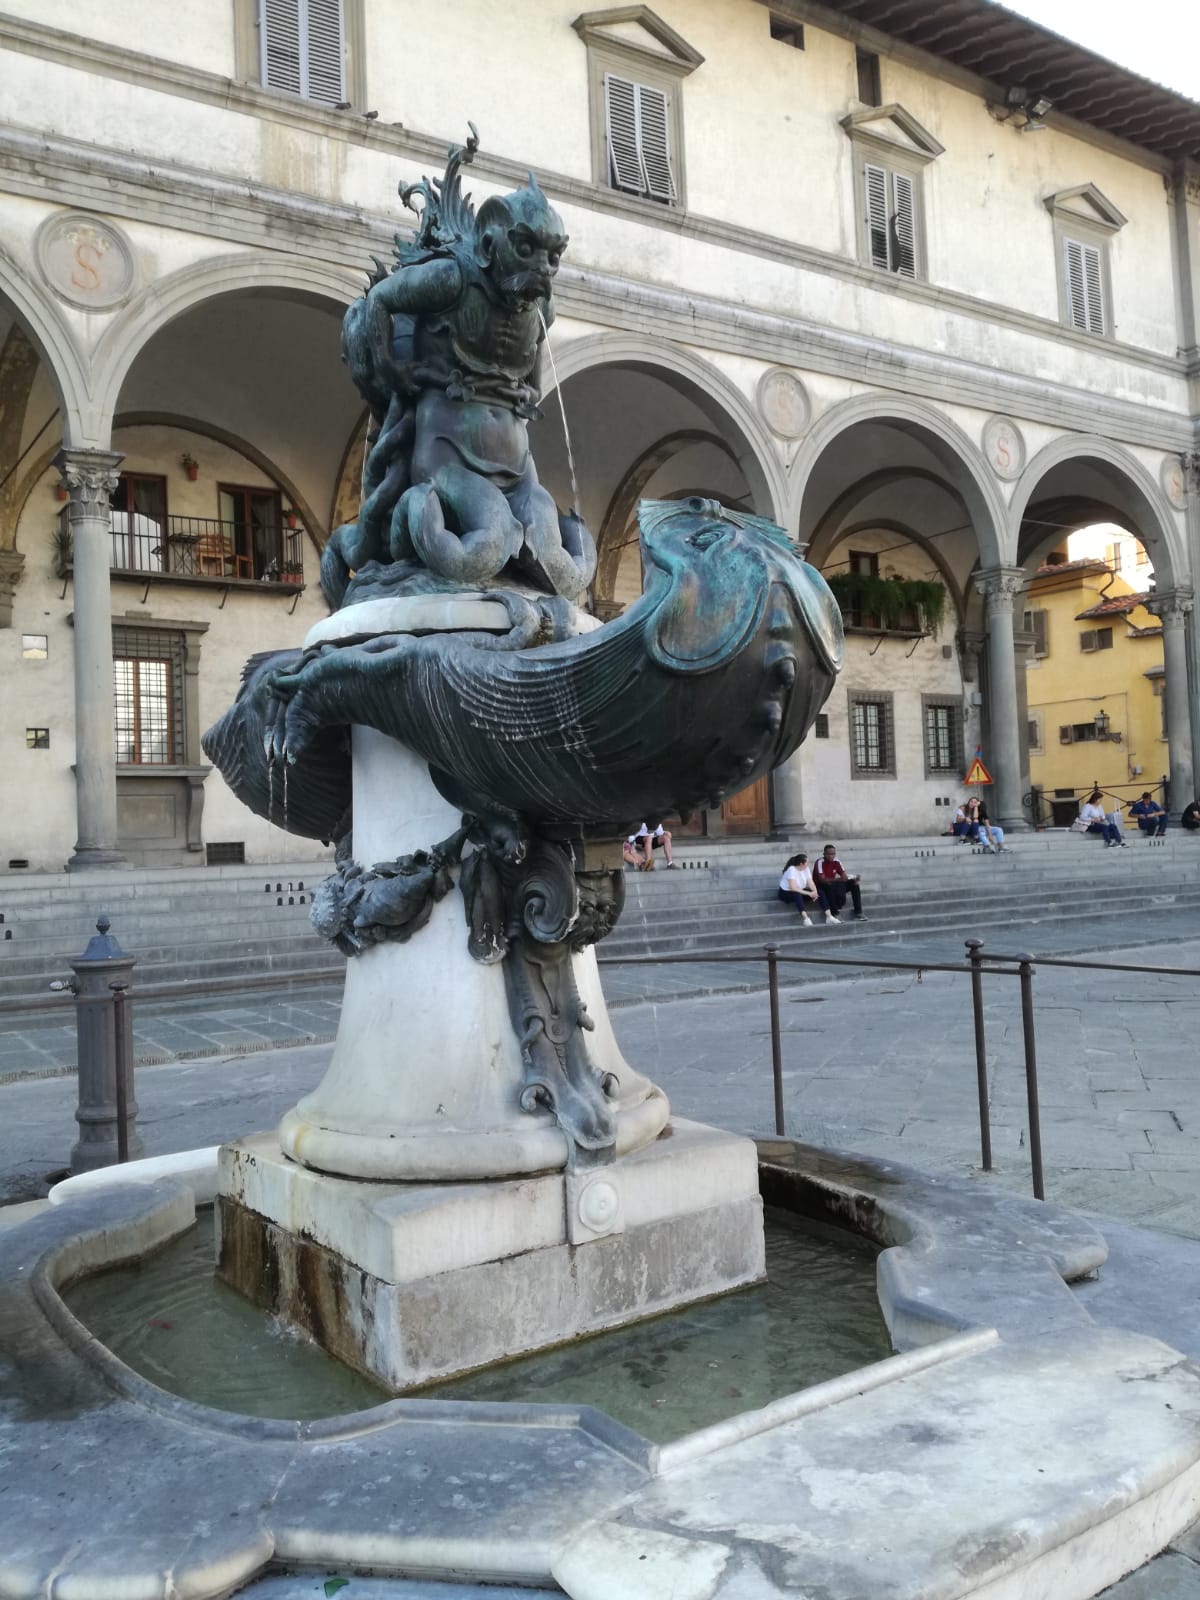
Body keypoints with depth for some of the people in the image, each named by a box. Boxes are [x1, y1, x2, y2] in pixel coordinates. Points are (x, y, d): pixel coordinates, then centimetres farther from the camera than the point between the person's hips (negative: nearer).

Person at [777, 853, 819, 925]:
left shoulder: (806, 869, -3)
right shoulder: (792, 870, -26)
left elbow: (811, 882, -9)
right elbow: (793, 888, -34)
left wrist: (815, 892, -30)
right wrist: (809, 893, -35)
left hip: (800, 891, 7)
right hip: (786, 893, -7)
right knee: (797, 894, -41)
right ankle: (805, 918, -52)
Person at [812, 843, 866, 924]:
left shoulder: (836, 862, -1)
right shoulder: (820, 863, -19)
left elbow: (845, 876, -3)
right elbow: (822, 880, -28)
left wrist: (853, 878, -26)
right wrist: (838, 879, -35)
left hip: (835, 887, 6)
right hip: (820, 887, -6)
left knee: (854, 883, -8)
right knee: (830, 886, -39)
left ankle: (858, 913, -10)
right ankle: (834, 913, -30)